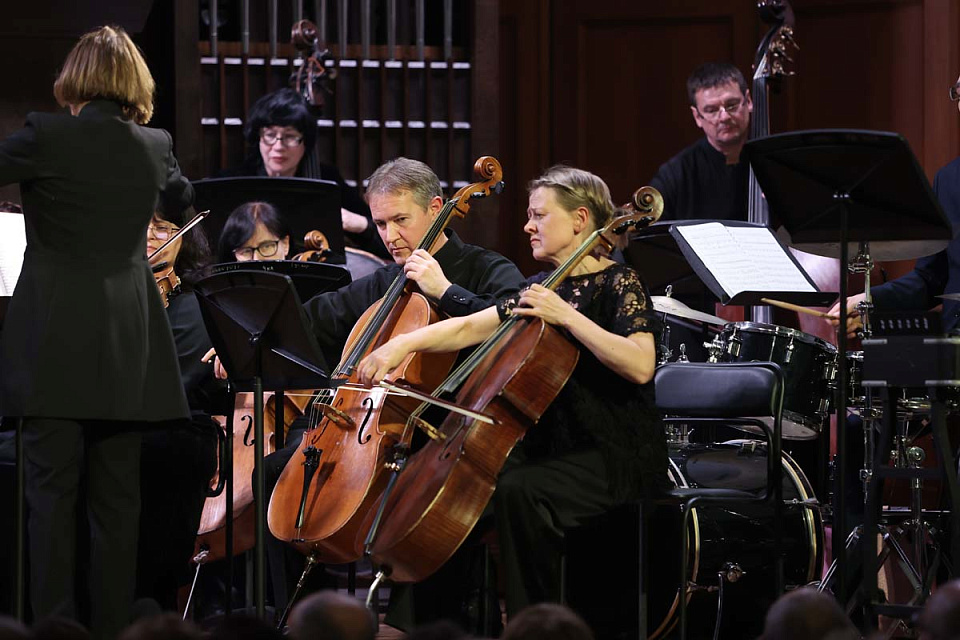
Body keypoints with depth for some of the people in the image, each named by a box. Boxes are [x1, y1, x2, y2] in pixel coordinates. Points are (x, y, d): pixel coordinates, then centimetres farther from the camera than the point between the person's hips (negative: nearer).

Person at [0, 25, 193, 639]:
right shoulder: (154, 146, 5)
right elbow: (181, 196, 26)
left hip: (55, 342, -4)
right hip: (127, 350, 4)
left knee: (52, 494, 0)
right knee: (117, 498, 8)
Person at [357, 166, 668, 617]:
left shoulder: (619, 285, -9)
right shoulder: (542, 289, 14)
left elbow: (639, 366, -25)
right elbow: (469, 328, 13)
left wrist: (566, 315, -25)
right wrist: (404, 343, -2)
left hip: (617, 459, -8)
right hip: (554, 445, 8)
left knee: (518, 490, -31)